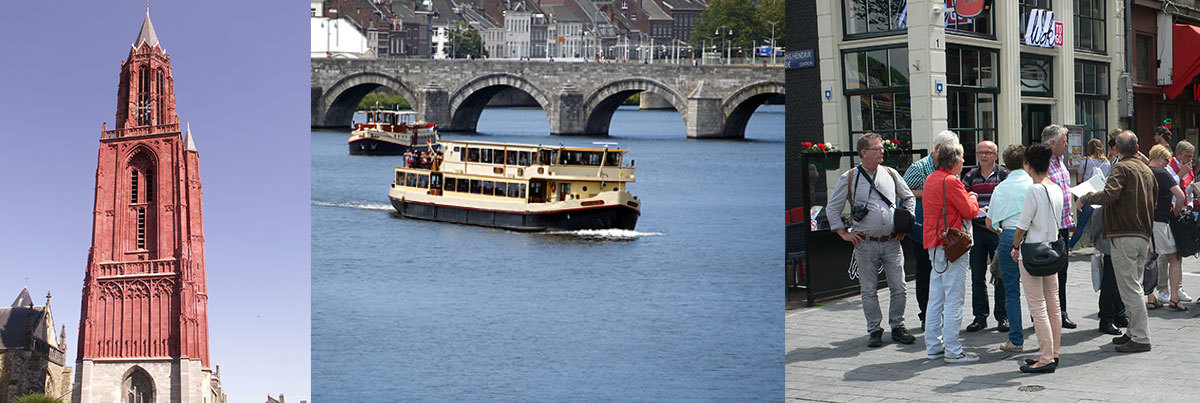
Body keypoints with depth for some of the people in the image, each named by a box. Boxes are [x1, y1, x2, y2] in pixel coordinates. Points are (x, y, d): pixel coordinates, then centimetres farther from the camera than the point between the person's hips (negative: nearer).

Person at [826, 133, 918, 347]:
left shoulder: (890, 174, 8)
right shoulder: (849, 178, 0)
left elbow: (909, 198, 21)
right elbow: (832, 208, 7)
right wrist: (844, 233, 2)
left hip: (891, 241, 2)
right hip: (866, 244, -2)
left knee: (899, 288, 1)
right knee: (869, 290, 2)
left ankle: (897, 327, 15)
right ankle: (875, 331, 12)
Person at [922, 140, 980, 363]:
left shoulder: (931, 179, 14)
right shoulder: (950, 182, -16)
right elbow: (970, 211, -12)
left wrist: (967, 198, 16)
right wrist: (972, 198, 7)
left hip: (935, 244, 10)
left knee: (936, 298, 12)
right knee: (954, 299, -6)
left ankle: (933, 346, 17)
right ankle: (953, 351, -5)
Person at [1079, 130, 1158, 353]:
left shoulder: (1122, 168, -10)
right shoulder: (1147, 170, 14)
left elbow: (1109, 194, -24)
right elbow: (1155, 194, 24)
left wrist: (1085, 198, -9)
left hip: (1125, 236, -8)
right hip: (1144, 235, 8)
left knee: (1129, 288, -6)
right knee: (1134, 286, 16)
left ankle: (1141, 338, -7)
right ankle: (1134, 332, 19)